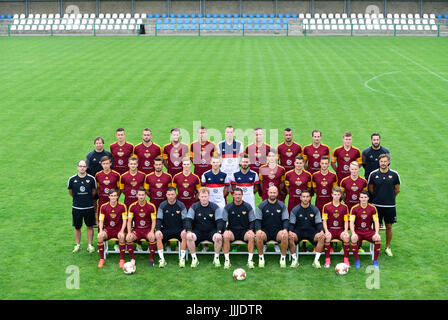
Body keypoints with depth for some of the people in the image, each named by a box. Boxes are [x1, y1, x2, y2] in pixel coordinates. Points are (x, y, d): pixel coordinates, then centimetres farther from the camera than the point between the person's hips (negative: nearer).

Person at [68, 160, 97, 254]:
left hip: (89, 207, 0)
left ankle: (90, 245, 20)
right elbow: (70, 192, 11)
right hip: (76, 207, 0)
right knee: (77, 227, 10)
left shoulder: (91, 179, -5)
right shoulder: (72, 179, -5)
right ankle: (77, 245, 25)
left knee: (90, 226, 8)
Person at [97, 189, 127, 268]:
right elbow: (101, 220, 1)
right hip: (108, 229, 2)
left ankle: (122, 260, -20)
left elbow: (124, 220, -6)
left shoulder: (122, 206, -4)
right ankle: (101, 259, -16)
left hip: (119, 229, -1)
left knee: (122, 237, -34)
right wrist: (101, 230, -17)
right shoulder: (104, 207, 0)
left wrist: (122, 231, -21)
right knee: (100, 236, -29)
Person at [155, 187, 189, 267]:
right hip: (166, 230, 1)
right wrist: (158, 230, -15)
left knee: (185, 234, -33)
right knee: (157, 235, -29)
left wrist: (185, 229, -17)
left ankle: (182, 259, -23)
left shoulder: (181, 205, 2)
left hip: (178, 230, -1)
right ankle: (161, 259, -20)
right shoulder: (162, 205, 5)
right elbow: (159, 219, 2)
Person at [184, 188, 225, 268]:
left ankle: (216, 258, -11)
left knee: (219, 238, -33)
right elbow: (188, 220, -6)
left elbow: (220, 221, -7)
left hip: (212, 231, -1)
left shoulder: (215, 207, 0)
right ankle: (194, 259, -13)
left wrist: (218, 232, -26)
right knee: (189, 237, -30)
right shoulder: (194, 207, 2)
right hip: (198, 231, 1)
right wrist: (189, 231, -25)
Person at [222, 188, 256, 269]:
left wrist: (250, 230, -12)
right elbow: (223, 221, 6)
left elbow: (252, 221, 8)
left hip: (245, 231, 0)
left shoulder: (248, 207, 5)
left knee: (251, 236, -33)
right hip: (232, 230, 0)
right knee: (226, 236, -33)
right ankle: (227, 260, -22)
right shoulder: (228, 207, 5)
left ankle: (250, 260, -22)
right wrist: (226, 230, -13)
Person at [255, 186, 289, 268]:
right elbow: (257, 220, 2)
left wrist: (285, 229, -15)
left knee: (285, 236, -33)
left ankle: (283, 258, -15)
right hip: (265, 231, 0)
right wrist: (258, 229, -17)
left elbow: (286, 220, 5)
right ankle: (261, 258, -16)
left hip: (278, 231, 0)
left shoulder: (282, 205, 8)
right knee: (258, 235, -33)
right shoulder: (261, 205, 6)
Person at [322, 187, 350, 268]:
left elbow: (346, 221, 8)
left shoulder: (344, 207, 9)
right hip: (330, 229, -1)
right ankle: (327, 259, -24)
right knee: (327, 237, -35)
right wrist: (326, 231, -13)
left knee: (347, 237, -32)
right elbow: (324, 220, 2)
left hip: (340, 230, 1)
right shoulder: (326, 206, 4)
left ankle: (346, 259, -18)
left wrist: (345, 231, -9)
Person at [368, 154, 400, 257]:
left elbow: (397, 190, 8)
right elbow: (370, 188, 10)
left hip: (390, 205, 0)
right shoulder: (373, 174, -3)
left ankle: (388, 247, 22)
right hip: (376, 205, 0)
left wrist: (390, 197, 12)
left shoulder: (394, 174, -3)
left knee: (389, 227, 8)